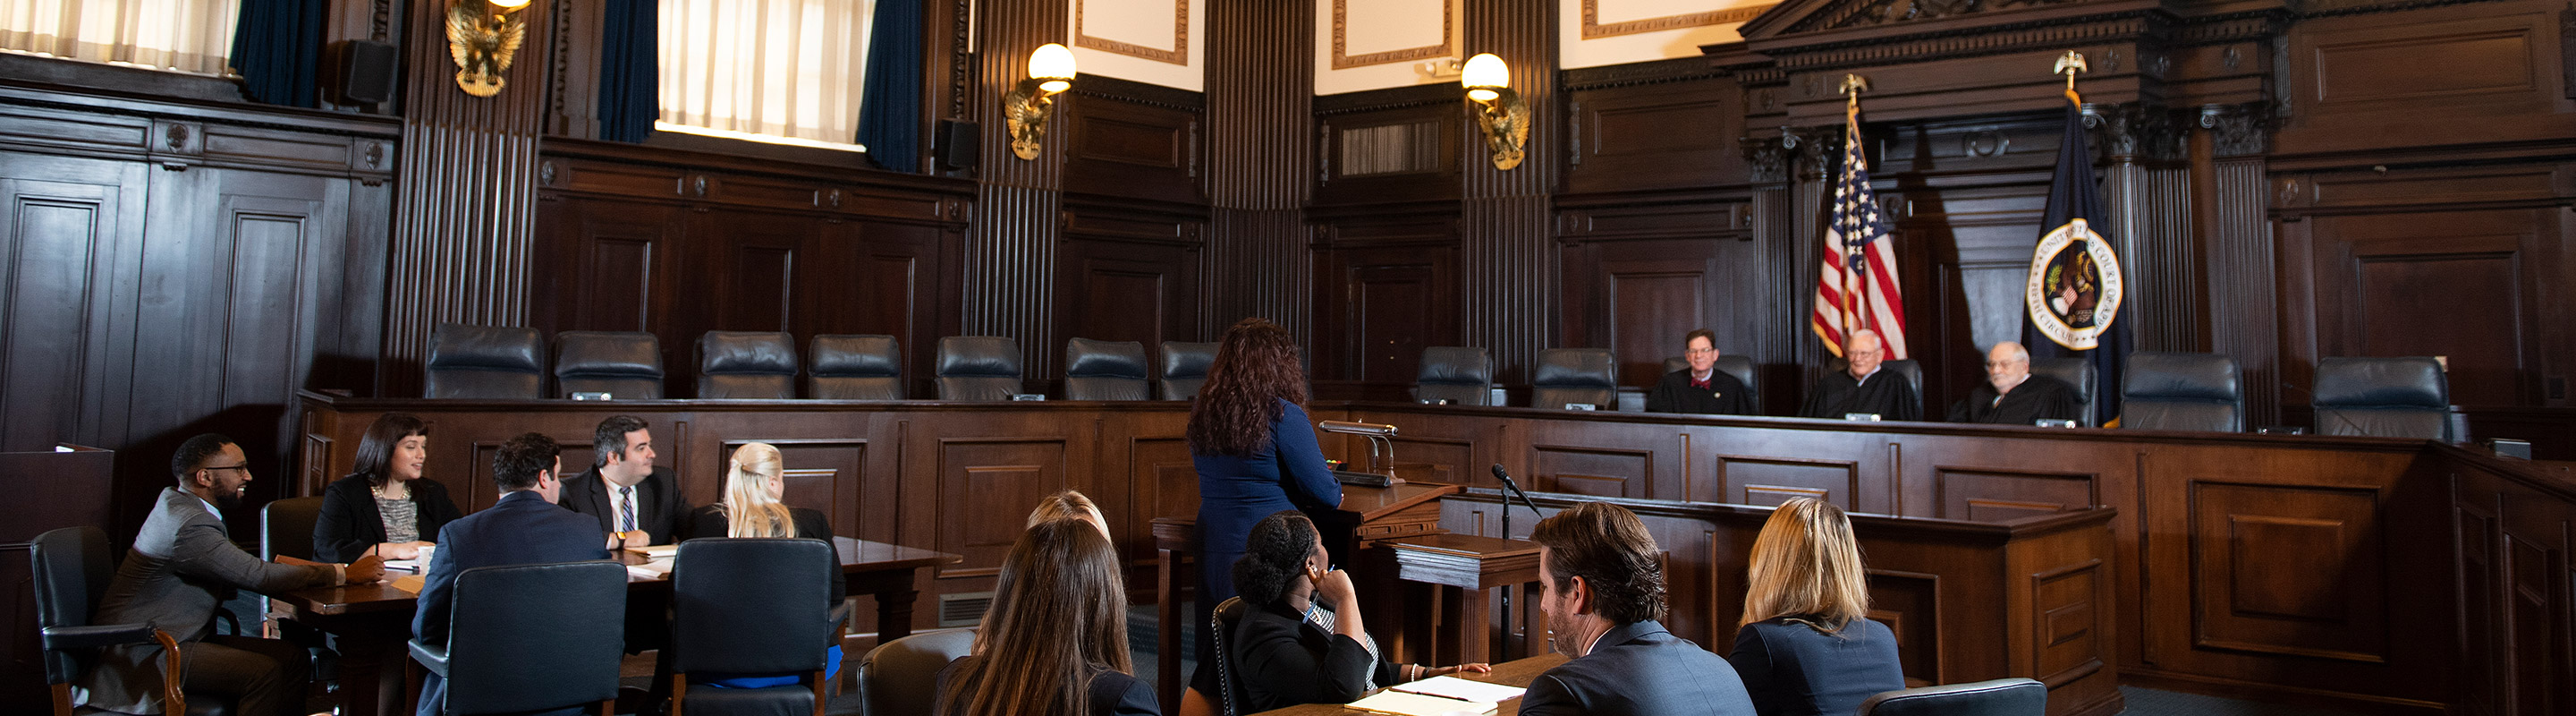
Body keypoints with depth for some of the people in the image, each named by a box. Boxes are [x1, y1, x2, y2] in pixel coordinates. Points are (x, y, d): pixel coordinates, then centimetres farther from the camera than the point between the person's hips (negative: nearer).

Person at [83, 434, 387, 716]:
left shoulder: (179, 504, 11)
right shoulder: (189, 525, -22)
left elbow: (244, 563, 14)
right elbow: (259, 576, -24)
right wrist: (345, 574, -16)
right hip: (142, 655, -10)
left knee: (293, 656, -2)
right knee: (263, 671, -26)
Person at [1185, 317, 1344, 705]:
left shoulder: (1201, 412, 6)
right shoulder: (1282, 415, -14)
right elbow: (1326, 494, -11)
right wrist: (1335, 493, 13)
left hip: (1211, 557, 6)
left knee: (1209, 680, 14)